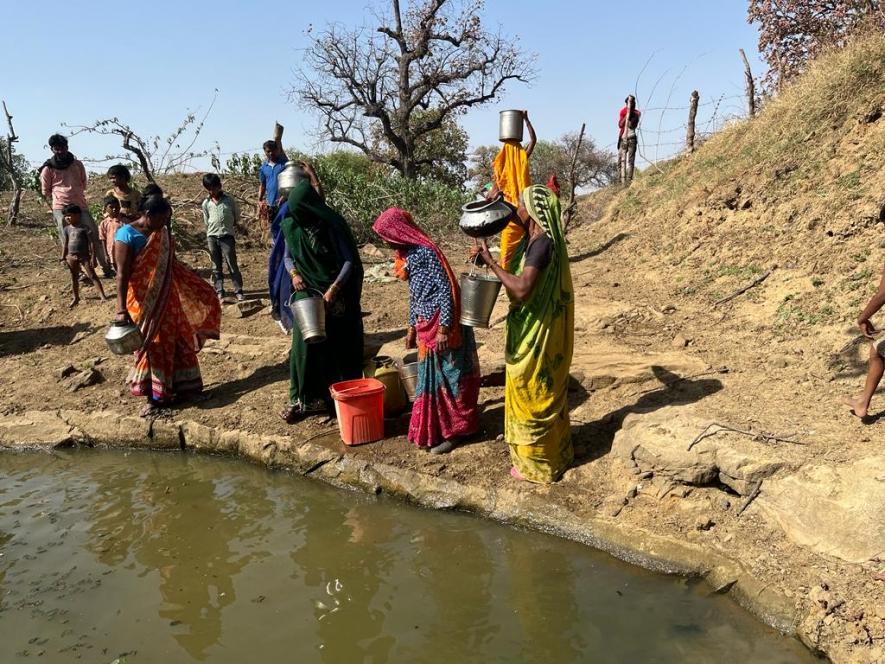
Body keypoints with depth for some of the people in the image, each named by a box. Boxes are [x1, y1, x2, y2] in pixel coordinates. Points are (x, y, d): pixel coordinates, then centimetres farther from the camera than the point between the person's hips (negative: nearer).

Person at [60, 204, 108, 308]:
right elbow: (65, 244, 9)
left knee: (92, 275, -3)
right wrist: (63, 257, 5)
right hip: (72, 257, 5)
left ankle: (102, 295, -2)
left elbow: (91, 242, -10)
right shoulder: (66, 229, 4)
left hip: (84, 256, -5)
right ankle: (76, 297, 27)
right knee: (74, 277, 15)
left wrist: (93, 256, -14)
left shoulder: (84, 228, -9)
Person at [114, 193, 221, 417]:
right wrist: (122, 310, -29)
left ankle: (179, 386, 29)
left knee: (176, 341, 13)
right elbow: (122, 274, -21)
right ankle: (155, 396, 12)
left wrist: (196, 287, 22)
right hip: (144, 301, -7)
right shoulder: (127, 236, -16)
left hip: (167, 297, 7)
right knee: (152, 346, 1)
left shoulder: (162, 232, 4)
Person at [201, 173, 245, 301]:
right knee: (216, 266, 8)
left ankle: (238, 291, 2)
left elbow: (237, 217, 8)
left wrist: (231, 227, 6)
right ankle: (219, 291, 14)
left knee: (232, 265, -2)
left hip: (227, 236, -3)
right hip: (212, 237, 3)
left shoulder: (229, 200, -2)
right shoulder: (206, 203, 5)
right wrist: (210, 234, 9)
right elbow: (206, 221, 14)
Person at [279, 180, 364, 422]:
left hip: (338, 295, -3)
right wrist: (294, 274, -9)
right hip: (308, 294, 3)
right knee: (304, 345, 1)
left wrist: (333, 289, -23)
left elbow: (349, 260, -13)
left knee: (340, 345, 5)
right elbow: (288, 256, 12)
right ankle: (302, 398, 11)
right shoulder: (291, 226, -2)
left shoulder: (332, 226, -15)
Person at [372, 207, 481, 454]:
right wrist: (412, 327, 22)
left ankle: (451, 431, 13)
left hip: (442, 324, -9)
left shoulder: (426, 251, -16)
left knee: (446, 376, 1)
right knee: (430, 377, 14)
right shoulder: (407, 254, 11)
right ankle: (433, 430, 26)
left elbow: (445, 289, -20)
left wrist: (444, 328, -22)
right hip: (426, 327, 9)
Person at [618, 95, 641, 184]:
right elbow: (620, 124, -3)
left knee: (630, 160, -8)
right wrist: (626, 115, -12)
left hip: (631, 138, -2)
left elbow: (632, 125, -8)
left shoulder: (636, 113, 4)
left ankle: (629, 180, -12)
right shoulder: (623, 111, 9)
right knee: (621, 159, -4)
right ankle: (622, 180, -3)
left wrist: (630, 115, -15)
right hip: (622, 138, 2)